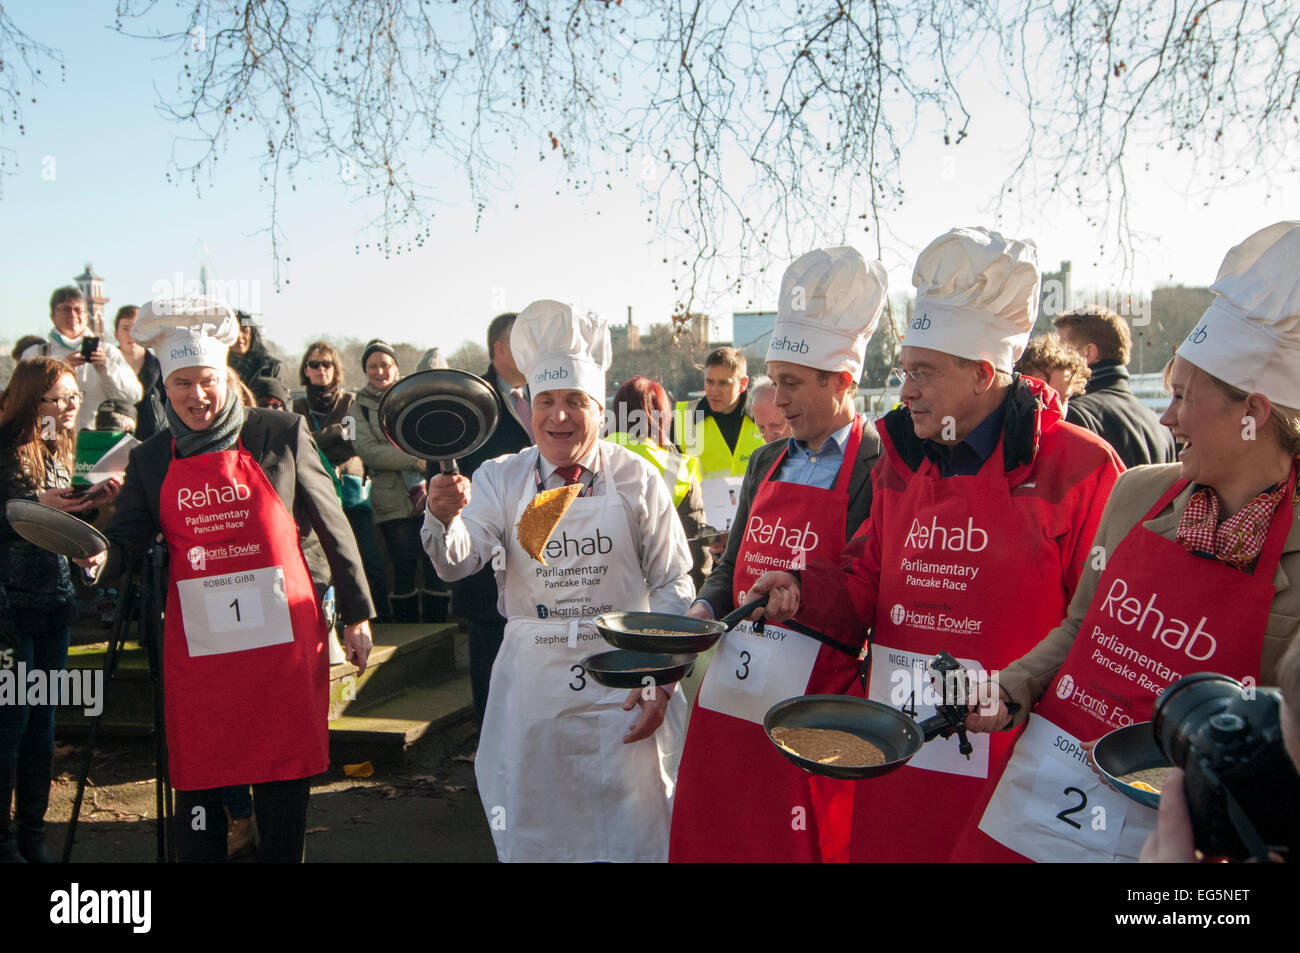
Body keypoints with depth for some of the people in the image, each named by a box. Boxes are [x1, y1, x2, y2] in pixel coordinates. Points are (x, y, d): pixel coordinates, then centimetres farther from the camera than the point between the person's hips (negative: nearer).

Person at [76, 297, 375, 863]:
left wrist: (356, 612, 4)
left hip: (284, 641, -2)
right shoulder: (150, 460, 8)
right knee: (197, 787, 9)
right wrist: (98, 558, -14)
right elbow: (126, 541, 10)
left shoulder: (281, 434, -1)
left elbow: (331, 525, 2)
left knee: (286, 786, 9)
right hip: (197, 649, 2)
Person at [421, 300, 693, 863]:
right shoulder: (501, 479, 0)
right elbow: (457, 562, -13)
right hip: (533, 684, 2)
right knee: (534, 832, 14)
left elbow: (672, 583, 0)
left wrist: (661, 680, -6)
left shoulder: (637, 478, -3)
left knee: (631, 833, 7)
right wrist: (443, 517, -35)